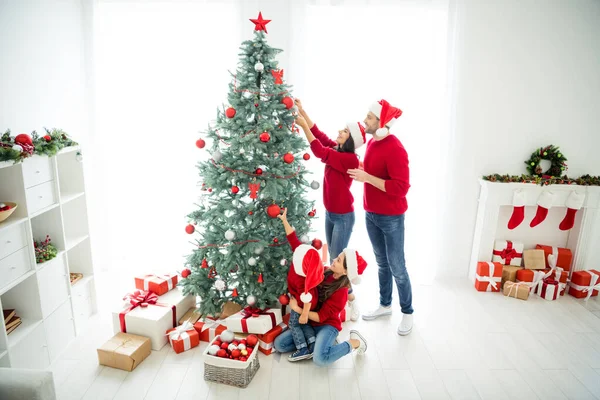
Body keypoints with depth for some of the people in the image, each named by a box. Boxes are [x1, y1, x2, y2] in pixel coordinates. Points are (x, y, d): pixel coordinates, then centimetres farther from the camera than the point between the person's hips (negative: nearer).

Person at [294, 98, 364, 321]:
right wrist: (302, 111, -5)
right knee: (333, 257, 14)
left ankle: (350, 299, 14)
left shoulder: (350, 159, -23)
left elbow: (319, 152, -26)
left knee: (337, 260, -2)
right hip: (330, 214, 8)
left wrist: (303, 125, -23)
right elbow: (319, 134, 2)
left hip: (343, 216, -8)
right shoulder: (336, 149, 0)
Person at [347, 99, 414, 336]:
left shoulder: (395, 149, -21)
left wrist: (367, 177, -26)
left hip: (391, 218, -8)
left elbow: (401, 187, -25)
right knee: (381, 263, 18)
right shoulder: (372, 143, 6)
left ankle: (407, 312, 23)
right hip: (371, 214, 8)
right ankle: (385, 305, 34)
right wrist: (362, 171, 3)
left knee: (397, 267, 4)